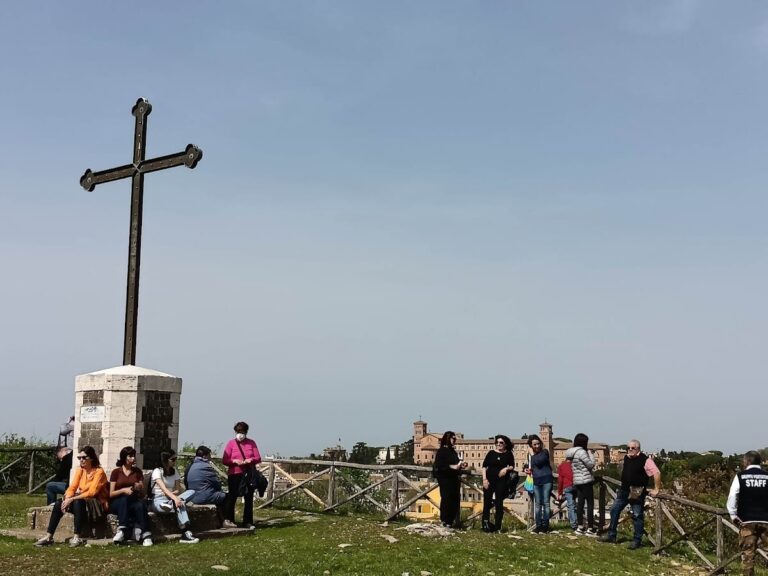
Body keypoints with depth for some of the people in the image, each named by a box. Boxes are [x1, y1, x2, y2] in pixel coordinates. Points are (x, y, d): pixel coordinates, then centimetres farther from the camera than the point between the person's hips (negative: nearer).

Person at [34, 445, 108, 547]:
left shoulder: (99, 471, -12)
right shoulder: (80, 470, 8)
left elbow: (92, 492, -22)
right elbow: (72, 487, 1)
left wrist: (72, 499, -27)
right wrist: (67, 499, -19)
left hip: (97, 504, -7)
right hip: (81, 501, 7)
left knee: (78, 502, -36)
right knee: (58, 503, -13)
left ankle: (78, 537, -35)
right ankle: (48, 537, -14)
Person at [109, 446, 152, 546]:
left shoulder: (138, 471, 13)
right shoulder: (116, 472, 6)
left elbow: (143, 493, 12)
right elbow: (111, 494, -1)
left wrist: (140, 488, -12)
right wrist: (123, 490, -20)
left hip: (134, 501, 2)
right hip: (117, 503, -2)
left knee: (140, 505, -34)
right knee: (124, 499, -37)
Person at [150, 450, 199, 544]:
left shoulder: (174, 471, 13)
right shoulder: (157, 471, -8)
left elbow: (178, 490, 6)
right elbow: (163, 488, -25)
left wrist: (171, 494, -17)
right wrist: (175, 498, -41)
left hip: (170, 498, 7)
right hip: (158, 501, -6)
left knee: (191, 492, -19)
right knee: (180, 503, -36)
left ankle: (170, 504, -39)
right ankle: (185, 533, -43)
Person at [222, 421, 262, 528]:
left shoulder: (251, 443, 9)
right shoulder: (231, 443, 2)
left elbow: (258, 458, 6)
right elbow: (224, 460, -2)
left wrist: (250, 460, -14)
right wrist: (234, 461, -19)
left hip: (249, 475, 3)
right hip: (234, 475, -3)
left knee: (249, 499, 7)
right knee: (232, 498, -1)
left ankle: (248, 522, 15)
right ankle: (229, 521, 7)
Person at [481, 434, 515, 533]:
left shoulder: (508, 454, 5)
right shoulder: (491, 453, 4)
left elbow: (512, 467, 10)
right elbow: (484, 466, 4)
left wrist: (506, 469, -12)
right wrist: (484, 479, -6)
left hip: (501, 481, 0)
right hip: (489, 480, 0)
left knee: (499, 503, 2)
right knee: (487, 502, -1)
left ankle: (497, 526, 8)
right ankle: (485, 524, 8)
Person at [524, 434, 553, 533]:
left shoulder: (545, 452, -2)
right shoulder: (530, 455, 12)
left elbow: (538, 461, -18)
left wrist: (532, 454, -6)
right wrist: (528, 470, 7)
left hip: (546, 480, -5)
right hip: (536, 481, 5)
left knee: (546, 503, -3)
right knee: (537, 504, 4)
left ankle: (545, 525, 0)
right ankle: (538, 525, 7)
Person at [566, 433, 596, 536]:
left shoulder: (572, 453, 10)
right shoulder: (581, 452, -15)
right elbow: (591, 465, -13)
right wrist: (590, 455, 0)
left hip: (577, 481, 8)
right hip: (586, 481, -8)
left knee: (580, 503, 11)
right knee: (590, 504, -3)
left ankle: (579, 527, 13)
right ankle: (590, 528, -3)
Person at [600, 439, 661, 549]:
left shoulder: (645, 460, -15)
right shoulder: (626, 458, 10)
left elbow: (656, 473, -19)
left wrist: (656, 489, -18)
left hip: (637, 493, -8)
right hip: (624, 491, 8)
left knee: (637, 515, -1)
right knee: (614, 510, 10)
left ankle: (637, 540, 11)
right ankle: (611, 535, 21)